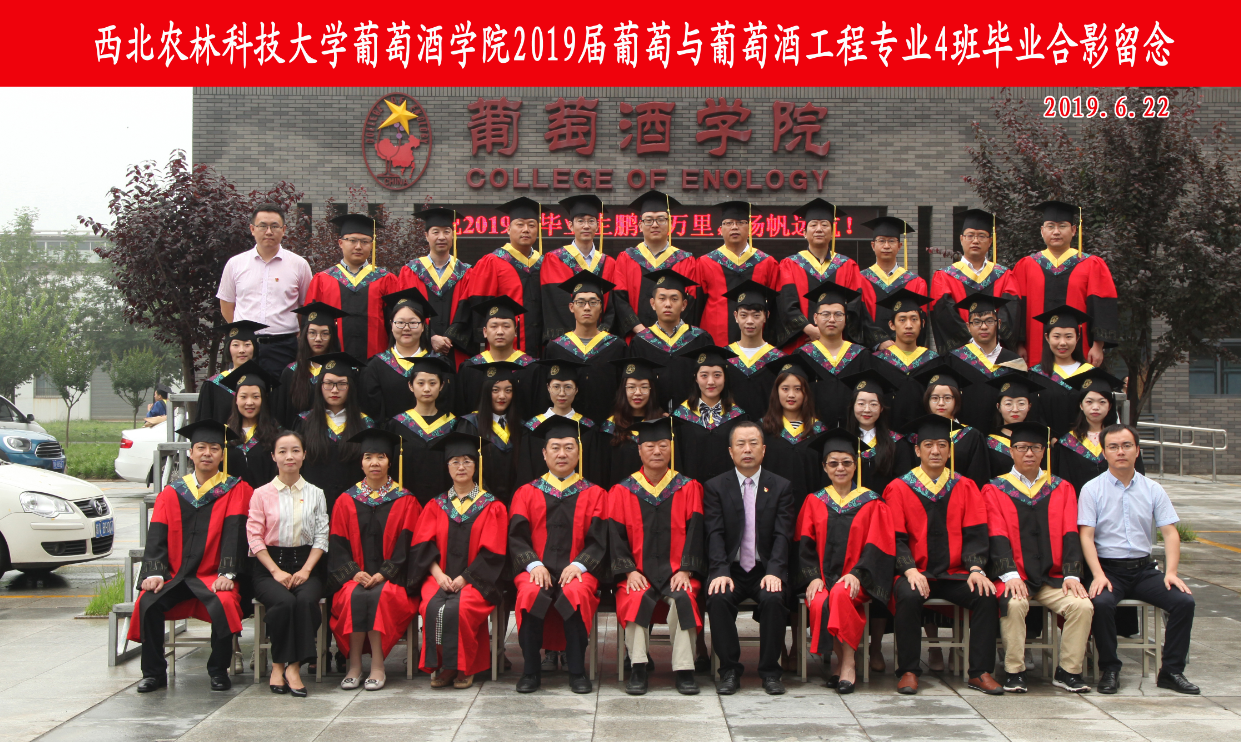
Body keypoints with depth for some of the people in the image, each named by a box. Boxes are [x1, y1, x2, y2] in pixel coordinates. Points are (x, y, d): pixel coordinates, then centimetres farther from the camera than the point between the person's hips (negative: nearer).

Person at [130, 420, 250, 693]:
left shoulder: (235, 491, 5)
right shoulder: (171, 493, 13)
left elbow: (234, 533, -6)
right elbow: (157, 537, 4)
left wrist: (226, 574, -20)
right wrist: (155, 573, -13)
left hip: (212, 577, -2)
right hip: (174, 576, 3)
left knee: (224, 603, -33)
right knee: (147, 602, -26)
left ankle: (219, 670, -12)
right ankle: (154, 672, -9)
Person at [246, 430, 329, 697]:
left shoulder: (315, 494, 12)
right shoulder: (262, 494, 7)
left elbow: (321, 537, 6)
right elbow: (254, 537, 0)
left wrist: (306, 570, -10)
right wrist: (276, 571, -12)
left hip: (305, 564, 1)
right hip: (270, 565, -1)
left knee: (306, 600, -32)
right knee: (284, 601, -32)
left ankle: (293, 665, -25)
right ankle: (279, 665, -17)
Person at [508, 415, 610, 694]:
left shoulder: (594, 494, 14)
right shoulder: (527, 493, 16)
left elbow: (598, 539, 5)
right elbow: (517, 536, 5)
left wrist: (578, 565, -14)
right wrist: (533, 564, -13)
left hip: (577, 570, -1)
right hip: (537, 569, 1)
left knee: (575, 595, -35)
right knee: (531, 595, -33)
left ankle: (577, 671, -21)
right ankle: (531, 670, -19)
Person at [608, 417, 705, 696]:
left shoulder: (688, 488, 11)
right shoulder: (622, 492, 11)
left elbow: (694, 532, 3)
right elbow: (616, 536, 4)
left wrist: (685, 570, -11)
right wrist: (629, 571, -11)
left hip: (676, 571, 0)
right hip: (638, 574, 0)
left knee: (683, 598, -32)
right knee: (636, 599, -33)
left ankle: (684, 670, -25)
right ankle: (638, 669, -26)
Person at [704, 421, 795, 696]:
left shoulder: (781, 487, 7)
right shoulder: (715, 487, 7)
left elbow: (782, 535, -2)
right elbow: (715, 535, -3)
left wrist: (774, 572, -19)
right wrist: (721, 572, -19)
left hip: (766, 570, 0)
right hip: (731, 569, 0)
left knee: (773, 599, -31)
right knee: (717, 598, -30)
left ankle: (770, 671, -13)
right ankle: (729, 670, -14)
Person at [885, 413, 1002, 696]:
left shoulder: (966, 488, 10)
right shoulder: (899, 489, 4)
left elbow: (974, 533, 3)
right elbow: (896, 538, -3)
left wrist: (976, 568, -15)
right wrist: (910, 569, -21)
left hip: (955, 574, 2)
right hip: (917, 573, -2)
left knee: (986, 596, -25)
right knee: (908, 597, -34)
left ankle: (980, 672, -14)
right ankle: (908, 671, -20)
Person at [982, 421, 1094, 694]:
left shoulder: (1062, 489, 14)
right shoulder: (994, 490, 7)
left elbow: (1070, 535, 4)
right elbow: (998, 536, -5)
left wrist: (1071, 574, -11)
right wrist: (1010, 574, -21)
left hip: (1052, 578, 3)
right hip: (1015, 577, -2)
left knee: (1083, 605, -24)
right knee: (1014, 604, -33)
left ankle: (1068, 671, -9)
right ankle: (1013, 672, -19)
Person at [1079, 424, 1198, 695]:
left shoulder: (1153, 489, 9)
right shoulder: (1092, 489, 1)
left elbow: (1170, 532, 4)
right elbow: (1086, 535, -6)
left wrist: (1171, 572, -11)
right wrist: (1098, 575, -19)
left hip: (1144, 568, 3)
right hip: (1108, 568, -3)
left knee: (1184, 601, -21)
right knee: (1101, 603, -33)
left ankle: (1171, 671, -6)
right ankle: (1109, 670, -13)